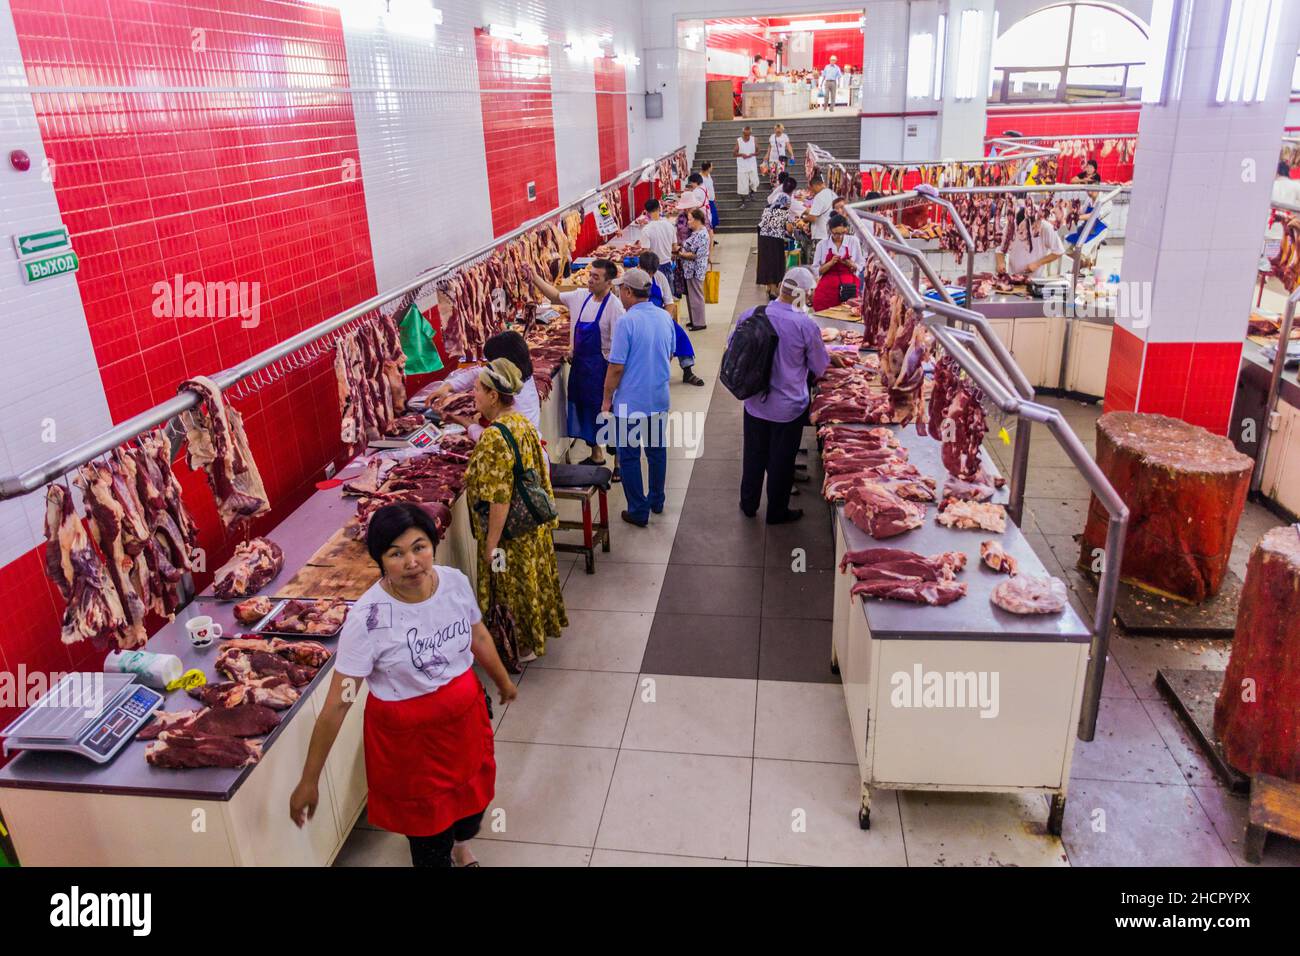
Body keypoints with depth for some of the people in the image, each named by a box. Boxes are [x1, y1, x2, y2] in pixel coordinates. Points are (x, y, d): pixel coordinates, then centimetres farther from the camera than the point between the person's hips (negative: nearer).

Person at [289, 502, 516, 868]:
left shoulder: (456, 581, -15)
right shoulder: (367, 617, -28)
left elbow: (478, 636, 4)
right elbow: (337, 703, -24)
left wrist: (503, 680, 19)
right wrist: (309, 780, -19)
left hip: (465, 715, 5)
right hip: (407, 734, -4)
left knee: (472, 792, 29)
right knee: (427, 824, 17)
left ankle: (461, 845, 63)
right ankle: (442, 854, 52)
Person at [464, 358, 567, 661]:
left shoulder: (494, 438, -27)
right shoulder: (522, 423, -1)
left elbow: (500, 500, -26)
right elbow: (539, 472, 8)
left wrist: (491, 544, -18)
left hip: (511, 533, -8)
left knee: (511, 587, 10)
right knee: (533, 578, 23)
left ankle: (523, 646, 28)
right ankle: (539, 630, 41)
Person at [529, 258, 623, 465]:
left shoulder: (614, 306, -17)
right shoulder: (581, 296, 4)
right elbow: (556, 296, 21)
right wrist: (535, 278, 10)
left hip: (600, 366, -7)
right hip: (579, 363, 8)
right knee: (583, 408, 16)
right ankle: (596, 453, 32)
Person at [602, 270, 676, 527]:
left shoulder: (628, 322, -19)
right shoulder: (666, 317, 1)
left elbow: (616, 367, -17)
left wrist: (607, 399, -6)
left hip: (630, 402, -6)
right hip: (659, 398, 6)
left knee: (629, 456, 6)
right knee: (657, 450, 19)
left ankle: (639, 512, 12)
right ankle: (657, 501, 34)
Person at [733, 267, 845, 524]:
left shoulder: (749, 316, -11)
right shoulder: (807, 325, -21)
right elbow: (820, 368, -8)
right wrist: (829, 359, 17)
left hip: (755, 404, 3)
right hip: (788, 407, -3)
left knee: (754, 454, 22)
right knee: (781, 461, 15)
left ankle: (748, 504, 39)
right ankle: (777, 512, 32)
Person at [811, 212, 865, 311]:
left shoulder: (853, 241, 3)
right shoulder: (822, 244, 0)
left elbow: (860, 267, 9)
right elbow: (816, 270, 0)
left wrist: (851, 264, -12)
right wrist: (831, 263, -15)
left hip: (849, 287, 1)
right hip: (827, 289, -1)